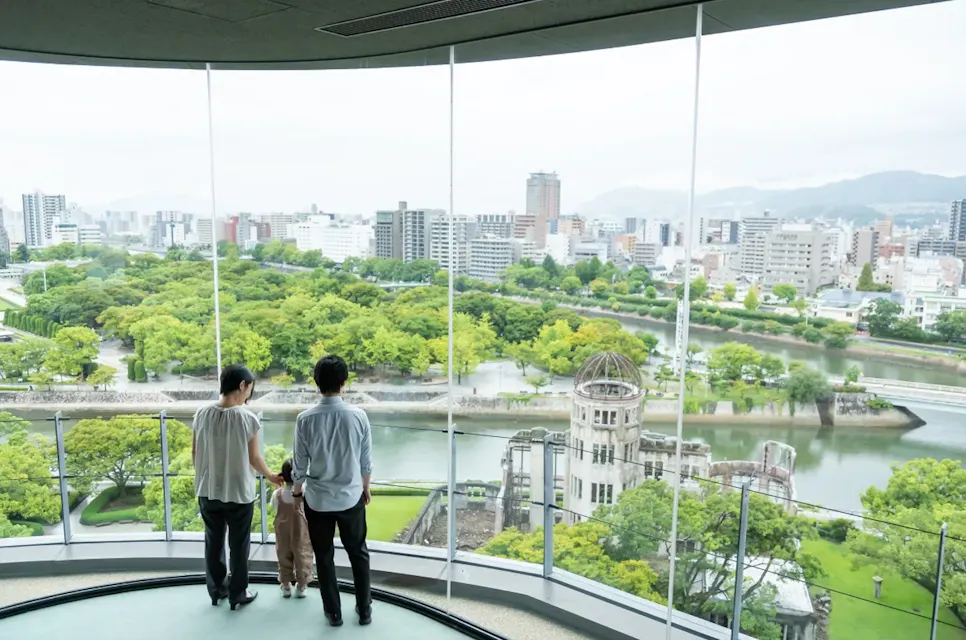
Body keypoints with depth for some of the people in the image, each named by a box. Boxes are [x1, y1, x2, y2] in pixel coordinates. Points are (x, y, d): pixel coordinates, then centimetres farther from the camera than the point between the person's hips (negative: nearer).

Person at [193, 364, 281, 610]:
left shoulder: (202, 414, -7)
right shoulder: (248, 418, -19)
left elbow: (194, 453, 2)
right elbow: (253, 458, -10)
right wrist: (270, 475, 9)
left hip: (207, 491, 4)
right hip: (239, 493, -4)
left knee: (213, 542, 19)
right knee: (239, 545, 12)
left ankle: (217, 590, 33)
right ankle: (237, 594, 24)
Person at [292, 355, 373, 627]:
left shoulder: (305, 419, -15)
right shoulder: (358, 416, -14)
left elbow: (300, 463, -6)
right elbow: (366, 461, -4)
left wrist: (297, 490, 14)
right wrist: (365, 488, 14)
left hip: (317, 499, 0)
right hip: (351, 497, 1)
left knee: (324, 558, 17)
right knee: (358, 554, 18)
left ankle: (334, 612, 29)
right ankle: (364, 609, 29)